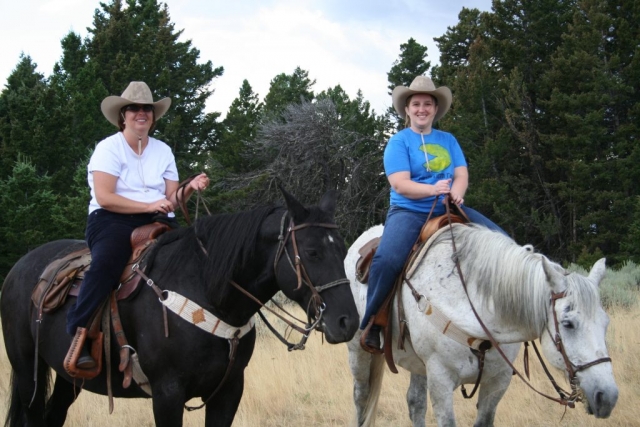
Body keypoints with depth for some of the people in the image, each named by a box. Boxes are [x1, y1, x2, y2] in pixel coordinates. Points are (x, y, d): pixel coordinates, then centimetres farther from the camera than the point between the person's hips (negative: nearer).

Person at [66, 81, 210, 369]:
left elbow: (171, 200, 12)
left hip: (155, 224, 5)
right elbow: (104, 198, -12)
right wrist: (149, 206, -19)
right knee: (105, 265, -35)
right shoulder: (109, 148, 0)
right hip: (112, 221, -5)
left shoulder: (163, 151, 17)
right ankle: (77, 339, -34)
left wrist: (190, 188, -9)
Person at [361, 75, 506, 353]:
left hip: (449, 211, 5)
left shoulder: (447, 140, 16)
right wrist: (434, 189, -26)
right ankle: (370, 323, -17)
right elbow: (400, 184, -10)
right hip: (408, 212, -4)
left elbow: (461, 175, 7)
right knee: (387, 258, -34)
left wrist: (455, 193, -17)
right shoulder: (399, 142, 2)